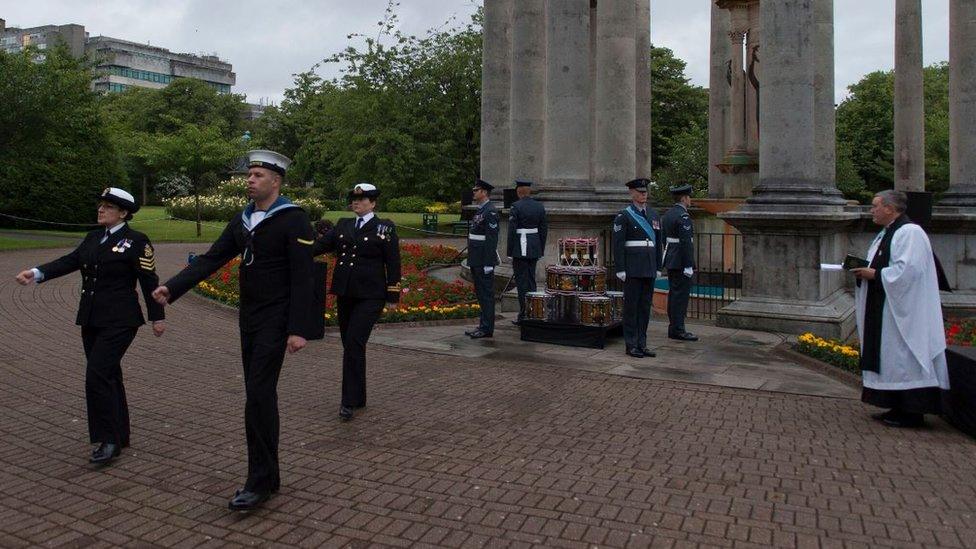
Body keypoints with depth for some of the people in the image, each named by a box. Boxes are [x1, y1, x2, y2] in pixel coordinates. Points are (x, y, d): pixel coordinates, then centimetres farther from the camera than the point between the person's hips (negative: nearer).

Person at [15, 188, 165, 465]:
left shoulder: (136, 241, -8)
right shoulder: (93, 237, 13)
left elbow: (149, 280, -7)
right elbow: (70, 261, 3)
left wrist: (157, 317, -5)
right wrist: (36, 273, -13)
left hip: (119, 321, -8)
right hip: (91, 319, 8)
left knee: (97, 376, -13)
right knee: (108, 376, 13)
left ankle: (109, 441, -3)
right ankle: (120, 436, 24)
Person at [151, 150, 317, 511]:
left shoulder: (294, 220, -12)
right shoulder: (243, 220, 11)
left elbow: (302, 277, -16)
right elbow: (210, 260, 7)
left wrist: (298, 329, -20)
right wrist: (172, 288, -7)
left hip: (276, 320, -8)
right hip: (249, 318, 8)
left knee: (259, 393, -12)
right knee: (259, 395, 11)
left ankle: (260, 481, -2)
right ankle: (267, 477, 21)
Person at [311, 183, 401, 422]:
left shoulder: (384, 228, -1)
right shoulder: (343, 225, 12)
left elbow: (393, 263, -3)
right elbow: (321, 245, 1)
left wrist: (393, 296, -5)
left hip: (370, 296, -6)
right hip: (345, 293, 6)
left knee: (354, 343, -15)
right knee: (350, 345, 11)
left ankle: (349, 401, -8)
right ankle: (358, 397, 24)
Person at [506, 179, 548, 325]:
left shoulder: (516, 207, -11)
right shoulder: (540, 206, 6)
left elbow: (512, 230, -13)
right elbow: (544, 229, 9)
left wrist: (510, 252, -7)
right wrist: (541, 250, 15)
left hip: (520, 248, -6)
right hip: (535, 248, 6)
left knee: (522, 281, -1)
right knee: (531, 280, 14)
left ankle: (524, 315, 1)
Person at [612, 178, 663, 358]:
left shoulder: (653, 215, 13)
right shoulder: (623, 216, -4)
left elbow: (658, 242, 16)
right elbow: (618, 244, -8)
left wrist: (658, 267, 12)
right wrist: (620, 270, -13)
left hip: (649, 269, 6)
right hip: (633, 268, -6)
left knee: (645, 306, 9)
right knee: (631, 306, 0)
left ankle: (642, 344, 16)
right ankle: (631, 345, 7)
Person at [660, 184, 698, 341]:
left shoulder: (667, 215, 13)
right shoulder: (683, 216, -16)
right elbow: (686, 242, -21)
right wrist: (689, 266, -20)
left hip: (670, 261, 10)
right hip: (681, 262, -9)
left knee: (673, 294, 12)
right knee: (681, 295, -6)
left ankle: (673, 328, 18)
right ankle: (678, 330, -3)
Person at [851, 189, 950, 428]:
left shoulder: (910, 232, -15)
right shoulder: (886, 234, 17)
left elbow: (908, 270, -24)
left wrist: (874, 274, -16)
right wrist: (865, 271, 3)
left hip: (903, 313, -10)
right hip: (885, 313, 10)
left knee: (904, 359, -5)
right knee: (890, 359, 12)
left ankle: (912, 414, 2)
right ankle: (899, 408, 20)